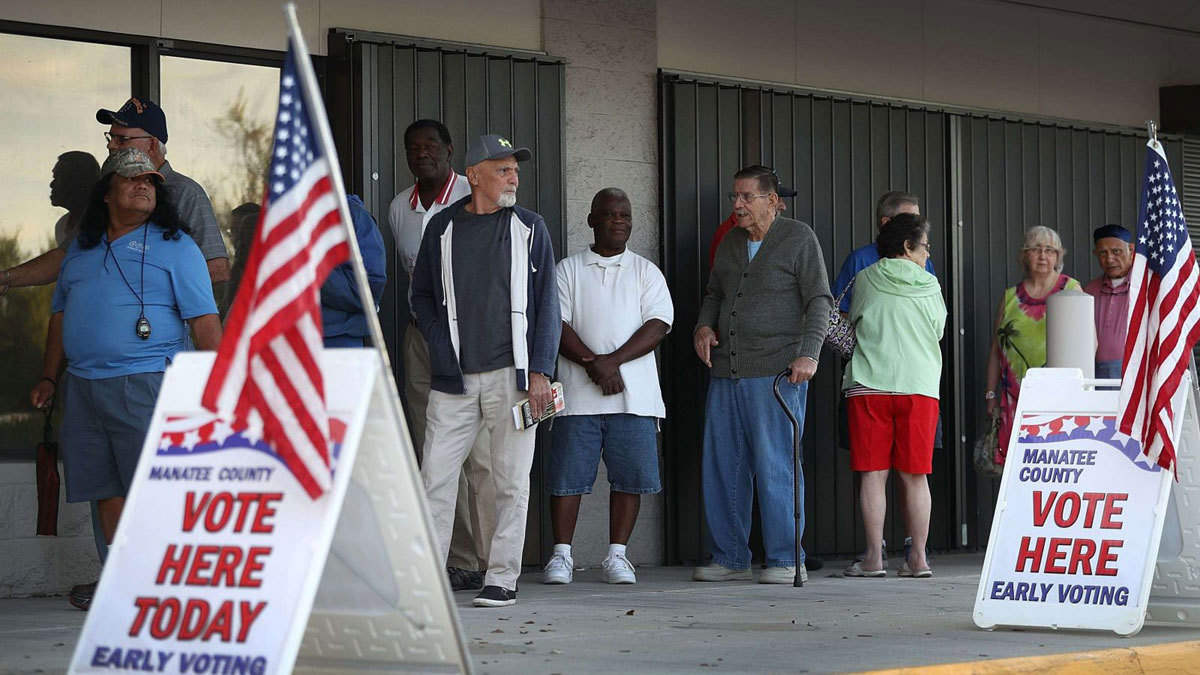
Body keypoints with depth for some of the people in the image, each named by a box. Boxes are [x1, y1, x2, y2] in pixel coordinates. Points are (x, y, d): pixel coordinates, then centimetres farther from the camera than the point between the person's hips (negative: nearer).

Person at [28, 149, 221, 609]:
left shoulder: (174, 245, 2)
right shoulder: (81, 248, 18)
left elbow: (204, 321, -2)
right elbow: (60, 314, 26)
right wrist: (49, 377, 20)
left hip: (144, 385, -6)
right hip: (81, 389, 6)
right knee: (105, 490, 5)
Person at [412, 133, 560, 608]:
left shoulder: (528, 228, 6)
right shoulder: (442, 228, 8)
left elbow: (545, 303, 4)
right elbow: (422, 294, 18)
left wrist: (539, 371, -4)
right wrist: (441, 345, 3)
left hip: (510, 374, -1)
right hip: (453, 378, 1)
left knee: (510, 479, 1)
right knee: (436, 475, -3)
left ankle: (502, 578, 7)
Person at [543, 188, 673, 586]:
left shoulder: (646, 273, 12)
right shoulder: (568, 271, 10)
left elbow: (658, 326, 0)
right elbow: (556, 326, 0)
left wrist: (612, 360, -12)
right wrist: (593, 364, -13)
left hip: (634, 396, 1)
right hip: (579, 396, -1)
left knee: (630, 475, -2)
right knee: (568, 475, -4)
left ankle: (617, 554, 6)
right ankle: (561, 555, 3)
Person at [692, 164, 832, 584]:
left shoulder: (799, 238, 0)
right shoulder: (730, 243, 18)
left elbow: (819, 301, -5)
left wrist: (809, 353, -17)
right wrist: (703, 326, 8)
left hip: (776, 372, -6)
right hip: (726, 371, 6)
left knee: (776, 466, -8)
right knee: (721, 466, 5)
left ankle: (786, 560, -3)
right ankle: (730, 558, 12)